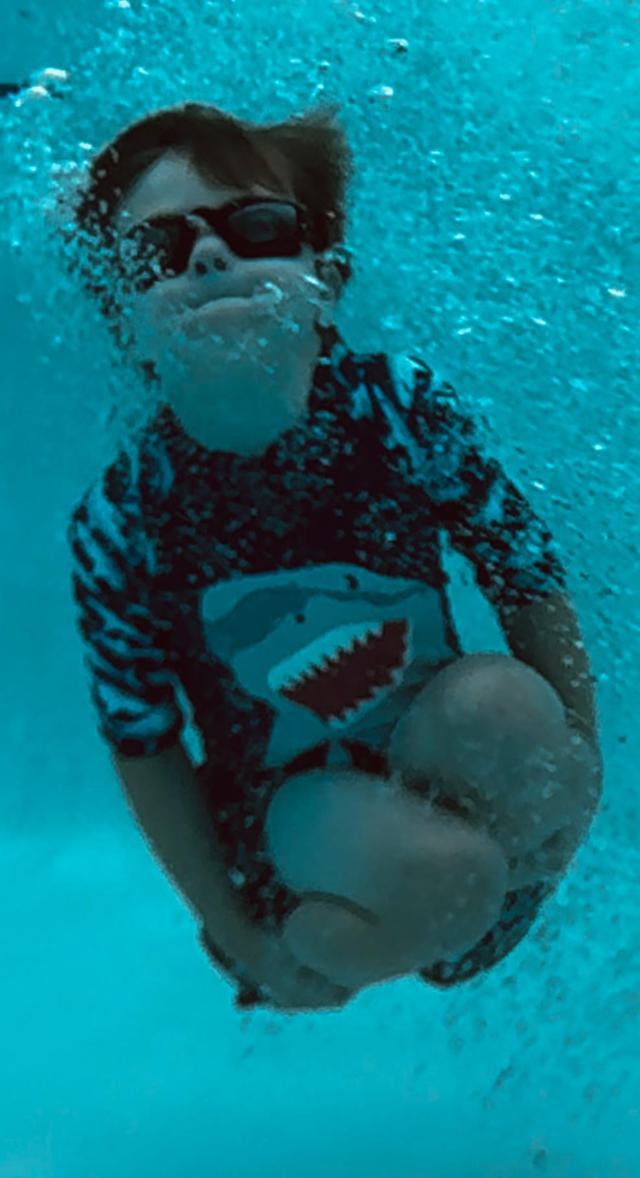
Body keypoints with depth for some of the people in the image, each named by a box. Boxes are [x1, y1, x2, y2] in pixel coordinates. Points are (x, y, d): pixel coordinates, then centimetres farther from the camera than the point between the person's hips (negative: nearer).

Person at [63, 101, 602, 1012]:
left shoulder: (404, 406, -18)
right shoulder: (121, 525, -19)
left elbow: (532, 580, -8)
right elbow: (144, 748, -9)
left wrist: (569, 781, -8)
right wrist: (245, 945, -6)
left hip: (438, 759, 1)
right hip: (282, 797, -1)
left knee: (498, 703, -32)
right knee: (424, 870, -32)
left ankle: (508, 886, -1)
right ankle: (320, 943, 2)